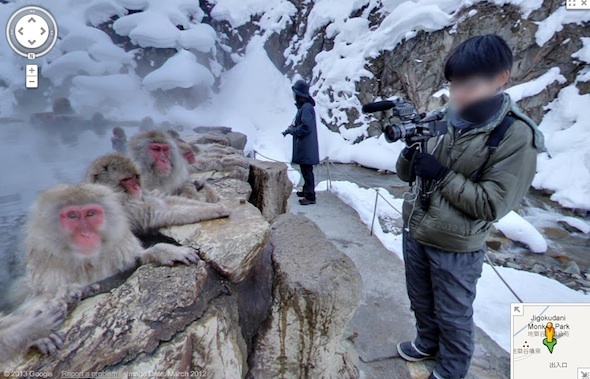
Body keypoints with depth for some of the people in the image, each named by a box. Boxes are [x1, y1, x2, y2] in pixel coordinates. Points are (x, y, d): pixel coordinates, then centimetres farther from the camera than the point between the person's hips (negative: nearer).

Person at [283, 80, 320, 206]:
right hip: (303, 146, 10)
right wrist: (292, 128, 5)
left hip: (307, 147, -10)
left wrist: (291, 130, -13)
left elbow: (305, 127, -25)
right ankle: (307, 190, 34)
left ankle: (310, 196, 2)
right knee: (305, 169, 20)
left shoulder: (306, 107, -19)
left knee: (307, 170, -4)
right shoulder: (303, 106, 13)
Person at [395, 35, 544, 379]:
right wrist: (411, 151, -17)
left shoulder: (517, 136, -16)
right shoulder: (445, 119, 0)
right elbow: (407, 174, 4)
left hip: (456, 248, -5)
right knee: (421, 303, 26)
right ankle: (427, 343, 54)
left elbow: (492, 205, -20)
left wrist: (441, 174, -24)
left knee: (453, 317, 18)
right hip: (415, 234, 6)